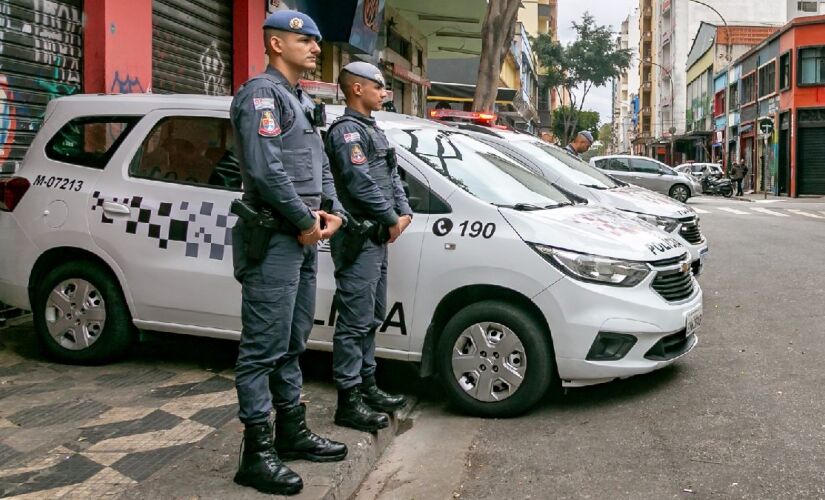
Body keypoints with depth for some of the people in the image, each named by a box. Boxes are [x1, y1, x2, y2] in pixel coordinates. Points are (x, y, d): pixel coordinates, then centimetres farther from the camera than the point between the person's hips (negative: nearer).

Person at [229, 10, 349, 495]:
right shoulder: (262, 94, -10)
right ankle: (258, 454, 1)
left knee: (292, 344, 17)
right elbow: (265, 169, -21)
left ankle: (292, 432, 28)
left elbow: (322, 165, 21)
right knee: (264, 348, -6)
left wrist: (334, 212, 4)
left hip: (304, 238, 10)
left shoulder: (303, 101, 21)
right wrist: (306, 221, -15)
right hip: (274, 238, -10)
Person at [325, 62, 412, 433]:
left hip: (377, 237, 10)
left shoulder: (372, 130, 20)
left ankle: (367, 386, 27)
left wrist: (404, 212, 3)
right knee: (355, 321, -8)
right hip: (358, 238, -10)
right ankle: (349, 402, -2)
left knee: (371, 318, 16)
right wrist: (392, 220, -12)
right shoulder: (347, 130, -12)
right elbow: (360, 183, -21)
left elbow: (391, 176, 19)